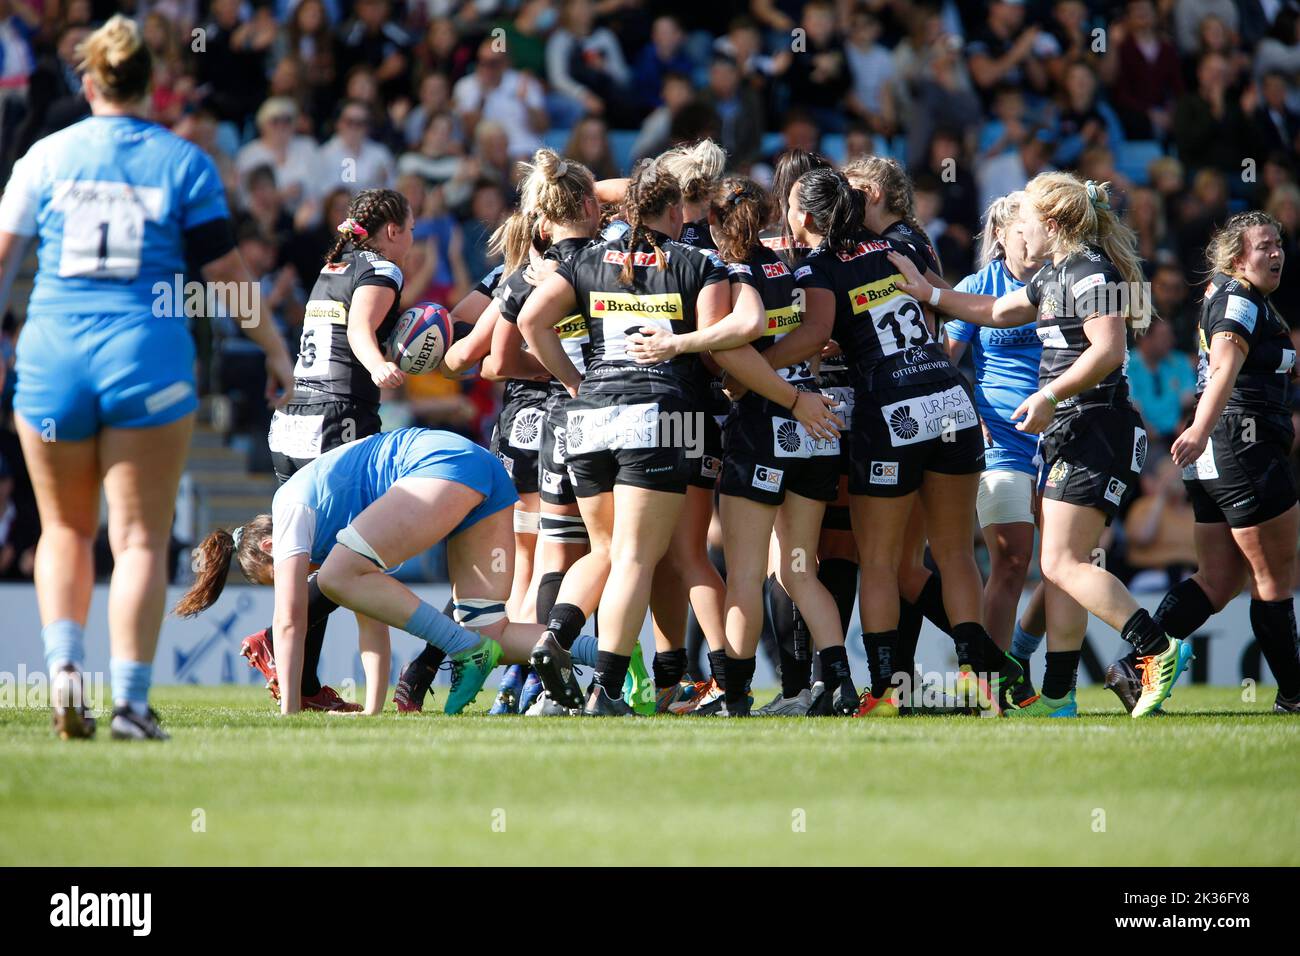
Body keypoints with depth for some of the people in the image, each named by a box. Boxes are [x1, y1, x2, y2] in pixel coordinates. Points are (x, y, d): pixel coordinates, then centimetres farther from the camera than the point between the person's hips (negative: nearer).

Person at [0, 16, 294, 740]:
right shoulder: (185, 163, 1)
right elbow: (227, 274, 0)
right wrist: (276, 348, 10)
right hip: (149, 360, -1)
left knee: (65, 530, 17)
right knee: (141, 538, 2)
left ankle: (64, 665, -3)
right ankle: (131, 701, -7)